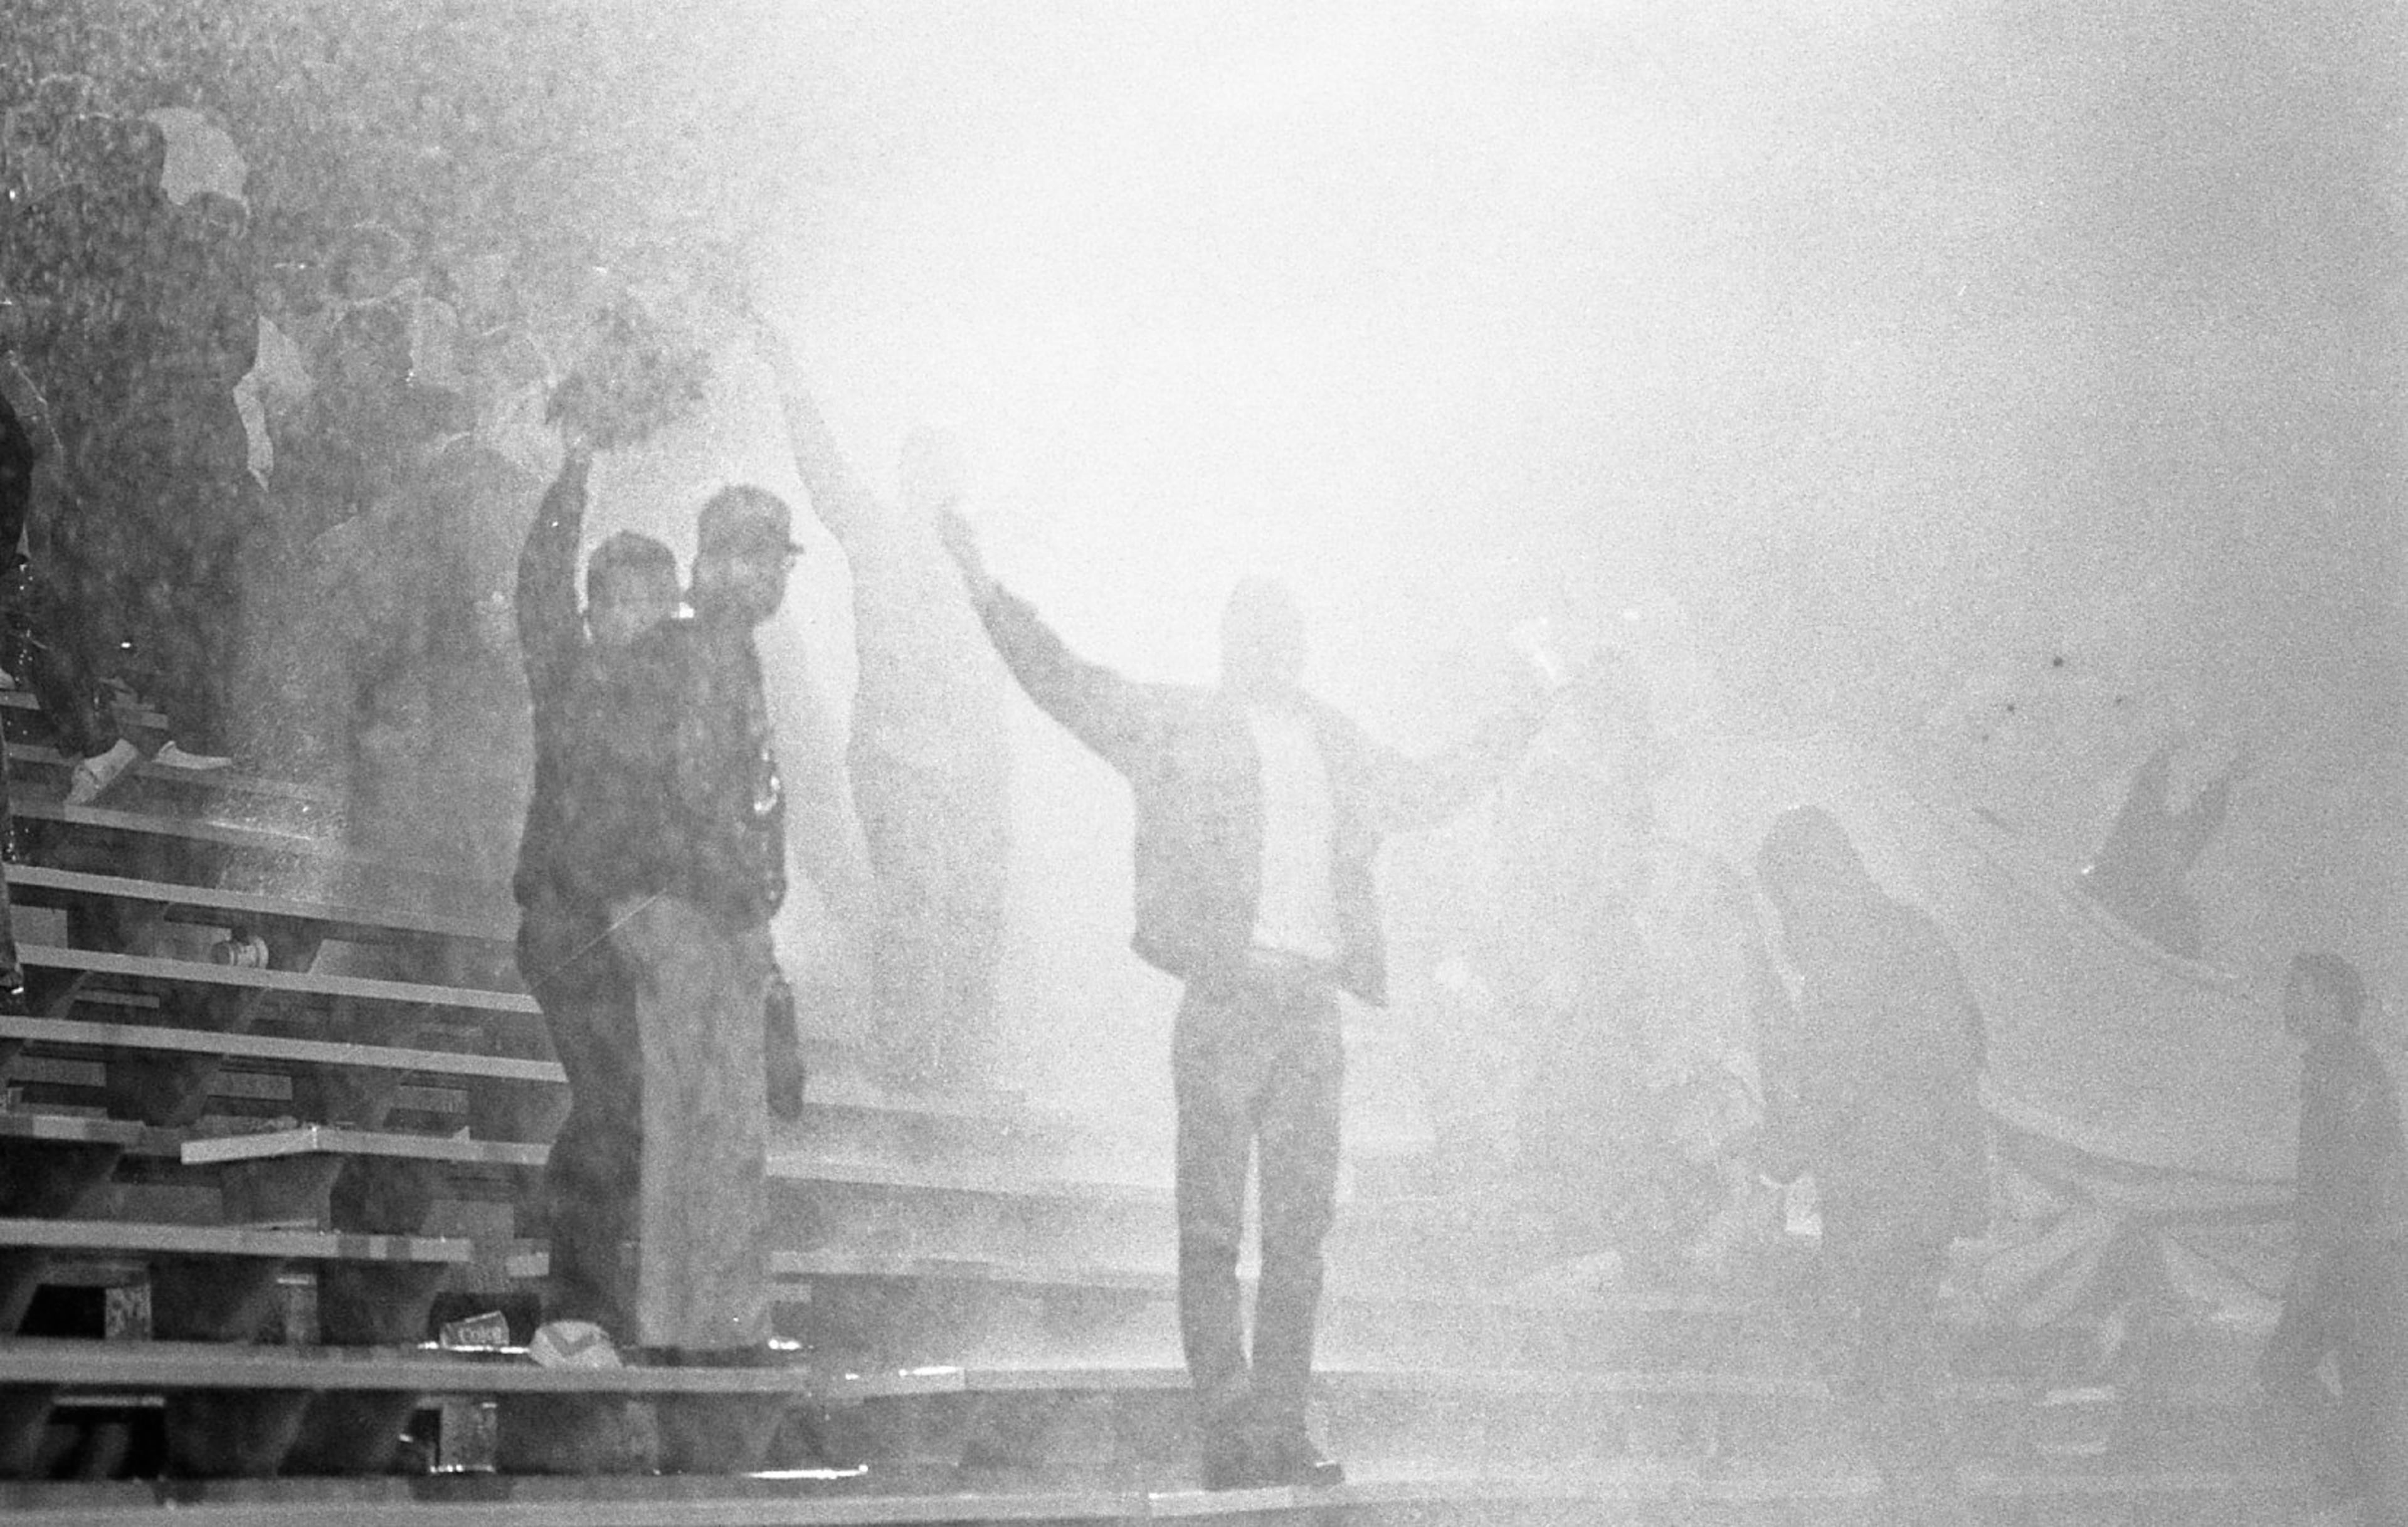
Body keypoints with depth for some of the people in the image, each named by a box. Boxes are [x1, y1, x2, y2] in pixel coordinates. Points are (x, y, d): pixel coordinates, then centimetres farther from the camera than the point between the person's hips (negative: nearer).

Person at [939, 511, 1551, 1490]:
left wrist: (1527, 720, 36)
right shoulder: (1180, 724, 5)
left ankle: (1283, 1435, 12)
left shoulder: (1340, 748, 20)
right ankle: (1228, 1436, -2)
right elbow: (1072, 689, -3)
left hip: (1311, 1005, 5)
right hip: (1224, 998, -5)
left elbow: (1424, 795, 35)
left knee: (1301, 1233, 6)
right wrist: (986, 591, -13)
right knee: (1213, 1232, -3)